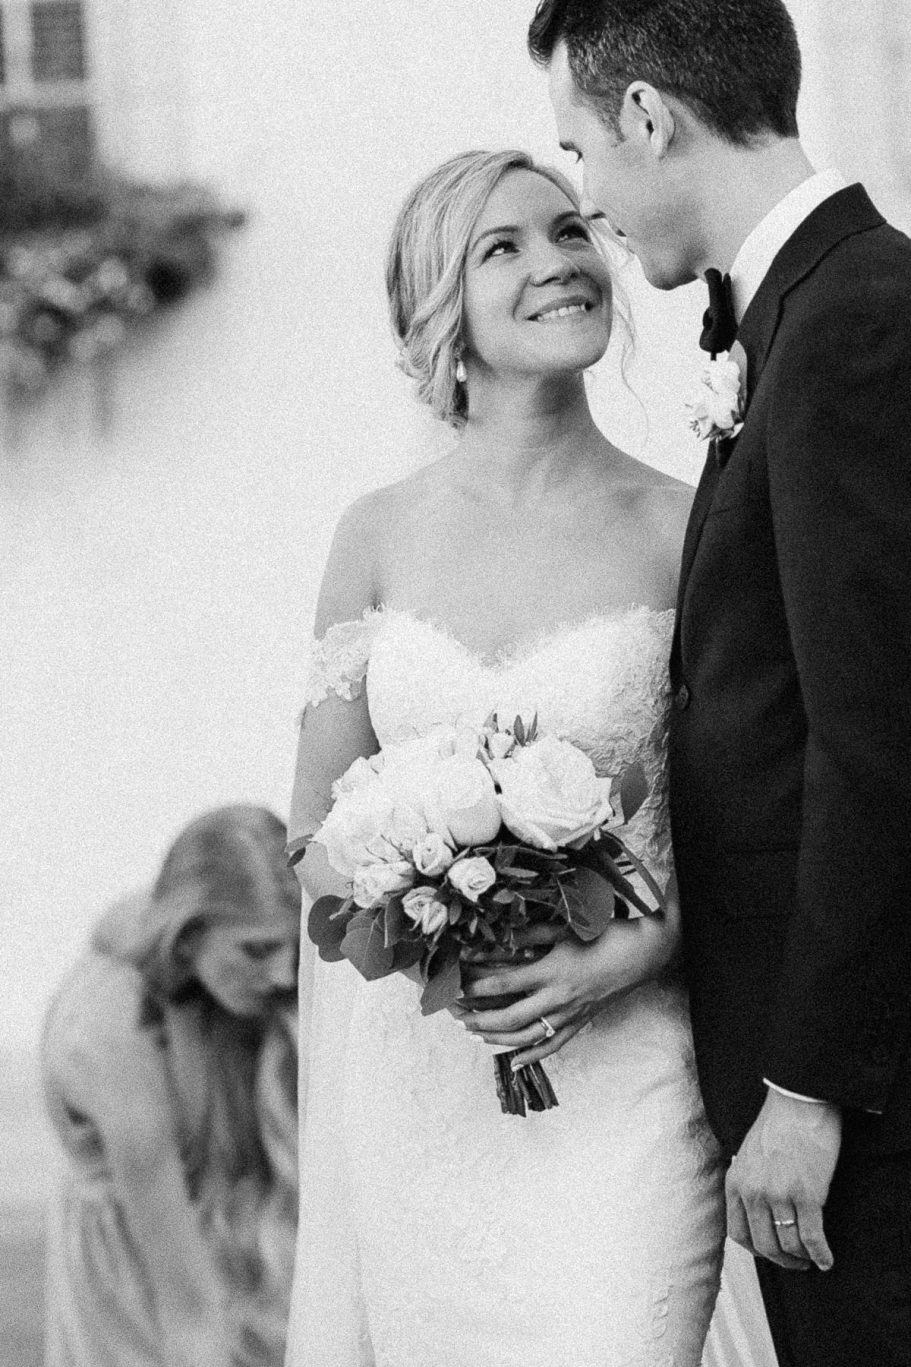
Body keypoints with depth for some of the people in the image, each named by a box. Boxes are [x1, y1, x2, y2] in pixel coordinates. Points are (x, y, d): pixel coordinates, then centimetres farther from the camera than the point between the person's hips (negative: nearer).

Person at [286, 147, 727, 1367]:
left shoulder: (683, 531, -2)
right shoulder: (382, 535, 5)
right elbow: (316, 828, 10)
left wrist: (629, 955, -15)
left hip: (615, 1072, -2)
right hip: (409, 1073, 2)